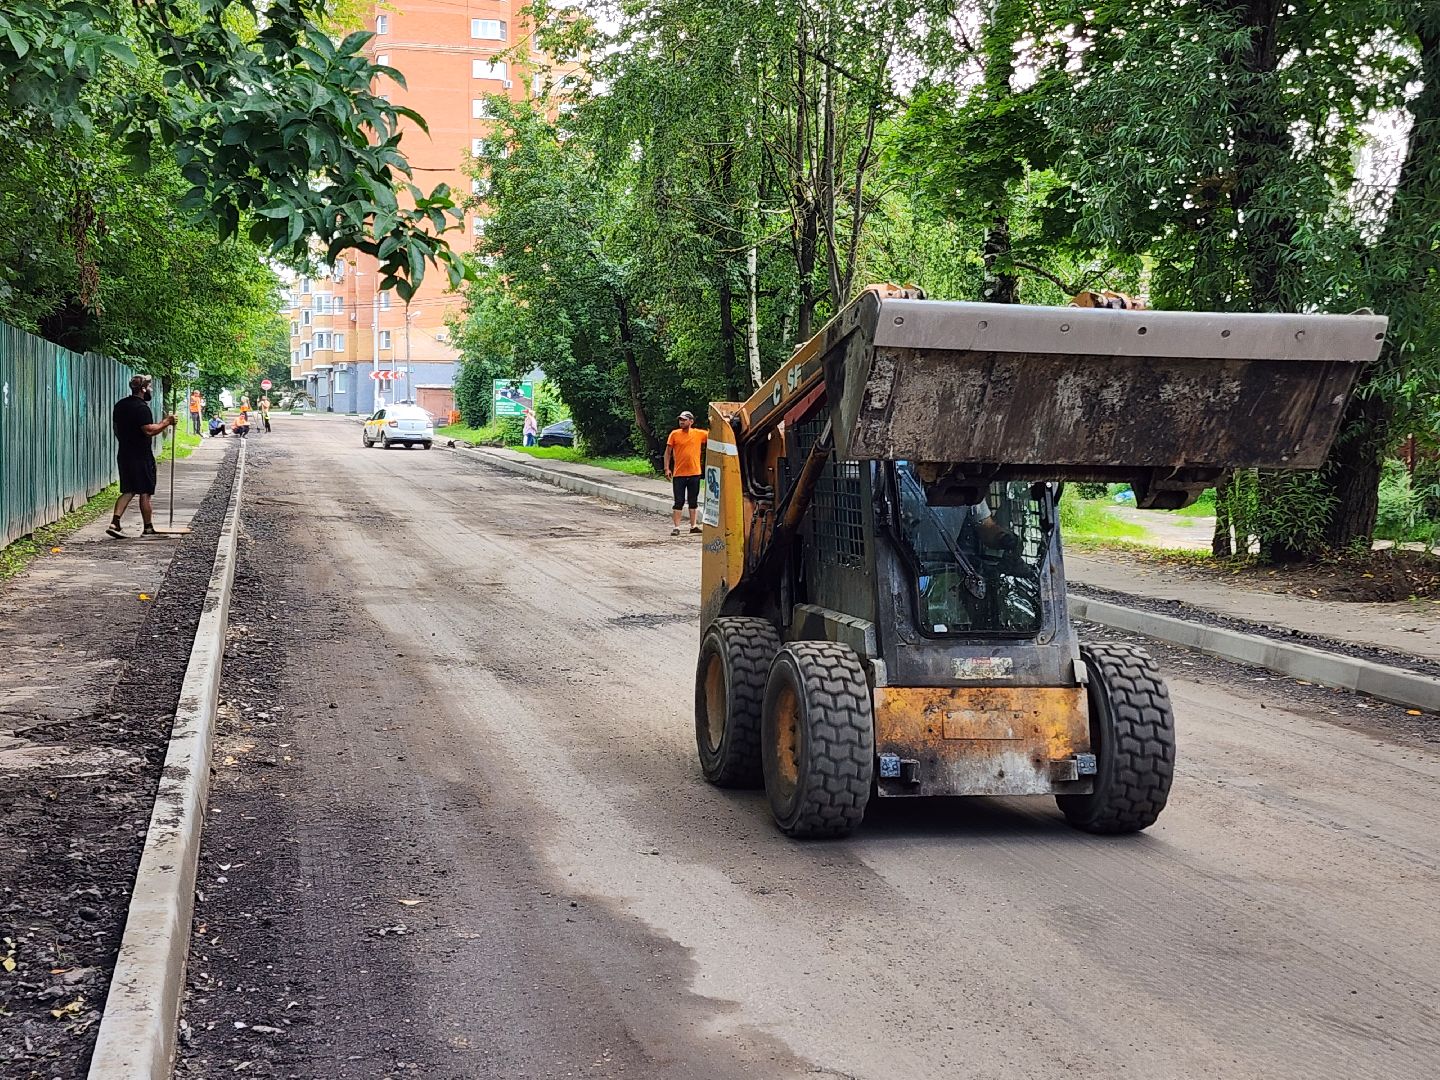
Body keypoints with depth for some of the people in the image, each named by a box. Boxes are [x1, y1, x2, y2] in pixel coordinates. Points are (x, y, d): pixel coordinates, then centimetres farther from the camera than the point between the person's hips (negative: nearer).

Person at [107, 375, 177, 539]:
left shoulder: (120, 405, 11)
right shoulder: (141, 407, -17)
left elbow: (115, 427, 20)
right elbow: (149, 430, -25)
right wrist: (166, 422, -15)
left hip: (124, 454, 8)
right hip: (141, 456, -8)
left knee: (128, 491, 10)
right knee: (146, 493, 2)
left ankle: (114, 523, -4)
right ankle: (147, 528, 9)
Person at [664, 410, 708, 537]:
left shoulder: (699, 434, 2)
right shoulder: (674, 434, -1)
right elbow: (668, 452, 1)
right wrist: (667, 468, -6)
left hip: (694, 473, 2)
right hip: (678, 474, -2)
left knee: (693, 501, 11)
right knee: (679, 502, -1)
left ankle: (693, 526, 20)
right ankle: (676, 527, 1)